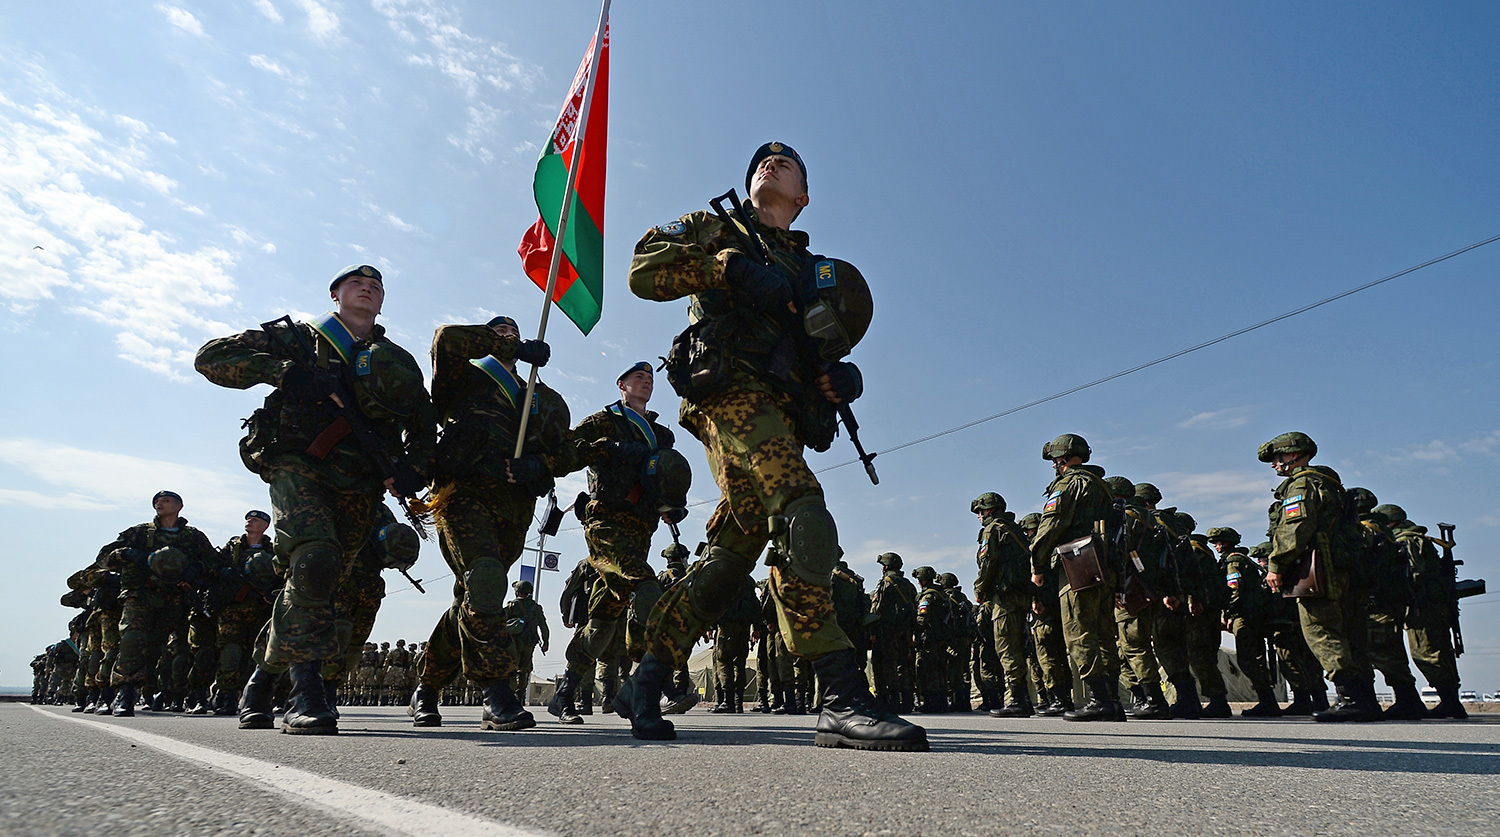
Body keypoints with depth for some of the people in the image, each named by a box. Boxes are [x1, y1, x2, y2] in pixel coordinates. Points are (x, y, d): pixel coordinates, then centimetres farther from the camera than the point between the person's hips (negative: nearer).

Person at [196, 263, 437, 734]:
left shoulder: (399, 363, 20)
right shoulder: (300, 338, 12)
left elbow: (424, 428, 22)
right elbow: (211, 358, 4)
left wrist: (413, 469, 1)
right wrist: (286, 372, -12)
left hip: (359, 488, 4)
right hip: (299, 469, -3)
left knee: (314, 585, 4)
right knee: (315, 560, -28)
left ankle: (261, 678, 26)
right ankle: (306, 695, -26)